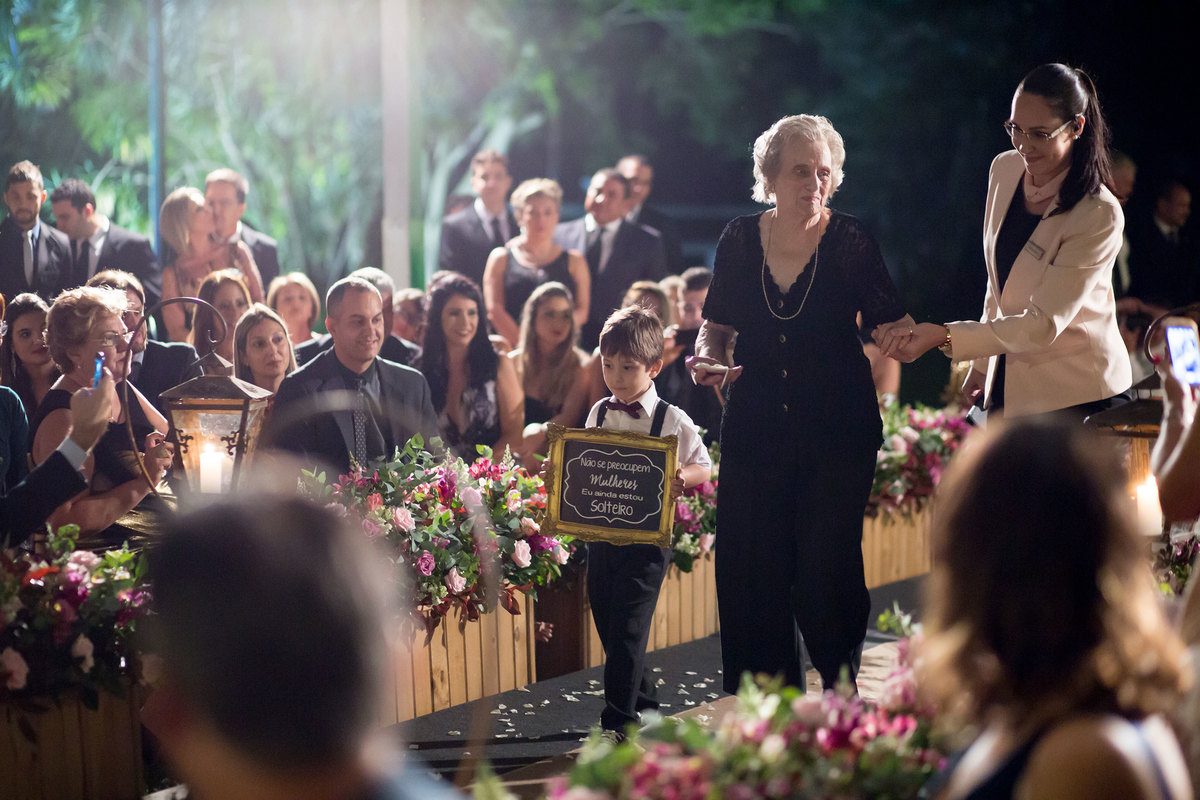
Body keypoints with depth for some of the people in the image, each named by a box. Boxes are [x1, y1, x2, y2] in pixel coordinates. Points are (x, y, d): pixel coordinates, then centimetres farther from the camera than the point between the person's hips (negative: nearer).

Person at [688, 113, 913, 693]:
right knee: (750, 573, 0)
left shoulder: (849, 242, -4)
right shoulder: (740, 241, 3)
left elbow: (894, 328, -5)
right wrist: (708, 357, -6)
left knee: (826, 571, -8)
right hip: (755, 429, 3)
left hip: (838, 432, -2)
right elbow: (716, 326, 15)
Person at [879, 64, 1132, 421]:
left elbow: (1043, 324, -23)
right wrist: (982, 363, 13)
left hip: (1078, 395, -6)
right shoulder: (1004, 169, 0)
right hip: (1008, 384, 6)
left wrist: (942, 336, -30)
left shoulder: (1099, 215, -21)